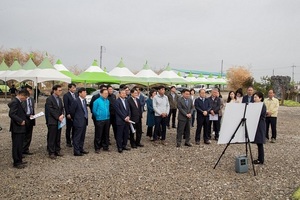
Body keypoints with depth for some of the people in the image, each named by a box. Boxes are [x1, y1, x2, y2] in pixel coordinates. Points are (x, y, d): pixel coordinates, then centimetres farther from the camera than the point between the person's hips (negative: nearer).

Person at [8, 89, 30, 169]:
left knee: (20, 146, 16)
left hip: (20, 128, 10)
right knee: (16, 146, -1)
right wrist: (20, 121, -24)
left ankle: (19, 161, 26)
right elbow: (11, 114, -25)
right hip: (17, 128, -10)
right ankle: (16, 163, 7)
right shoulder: (15, 102, -17)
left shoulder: (18, 102, 14)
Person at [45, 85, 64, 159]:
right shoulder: (49, 99, -8)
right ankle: (51, 153, 5)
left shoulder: (60, 99, 15)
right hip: (52, 121, -7)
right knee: (52, 138, -1)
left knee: (58, 137, 11)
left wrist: (62, 115, -5)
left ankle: (57, 151, 20)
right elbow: (51, 110, -14)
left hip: (59, 121, 7)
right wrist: (58, 117, -15)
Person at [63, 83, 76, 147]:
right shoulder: (66, 95, -7)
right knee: (68, 128, 5)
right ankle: (68, 142, 14)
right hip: (69, 115, -5)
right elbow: (66, 106, -11)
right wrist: (68, 114, -16)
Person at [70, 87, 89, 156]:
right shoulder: (76, 101, -15)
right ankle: (76, 151, 7)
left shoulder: (84, 100, 10)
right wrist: (74, 119, 3)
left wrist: (86, 118, 15)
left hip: (84, 121, 8)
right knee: (77, 137, 0)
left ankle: (81, 149, 28)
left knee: (82, 137, 17)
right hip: (78, 122, -8)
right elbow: (71, 111, -9)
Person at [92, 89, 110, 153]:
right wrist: (98, 116, 2)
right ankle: (97, 148, 7)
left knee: (106, 134, 12)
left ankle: (105, 146, 23)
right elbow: (94, 111, -4)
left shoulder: (108, 101, 9)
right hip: (99, 120, -5)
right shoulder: (97, 101, -7)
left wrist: (108, 115, 10)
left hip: (107, 120, 5)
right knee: (98, 135, -2)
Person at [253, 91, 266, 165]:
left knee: (260, 143, -3)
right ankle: (260, 158, 20)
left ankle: (261, 160, 5)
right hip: (256, 126, 9)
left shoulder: (262, 106, -13)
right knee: (258, 143, 12)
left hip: (260, 127, -8)